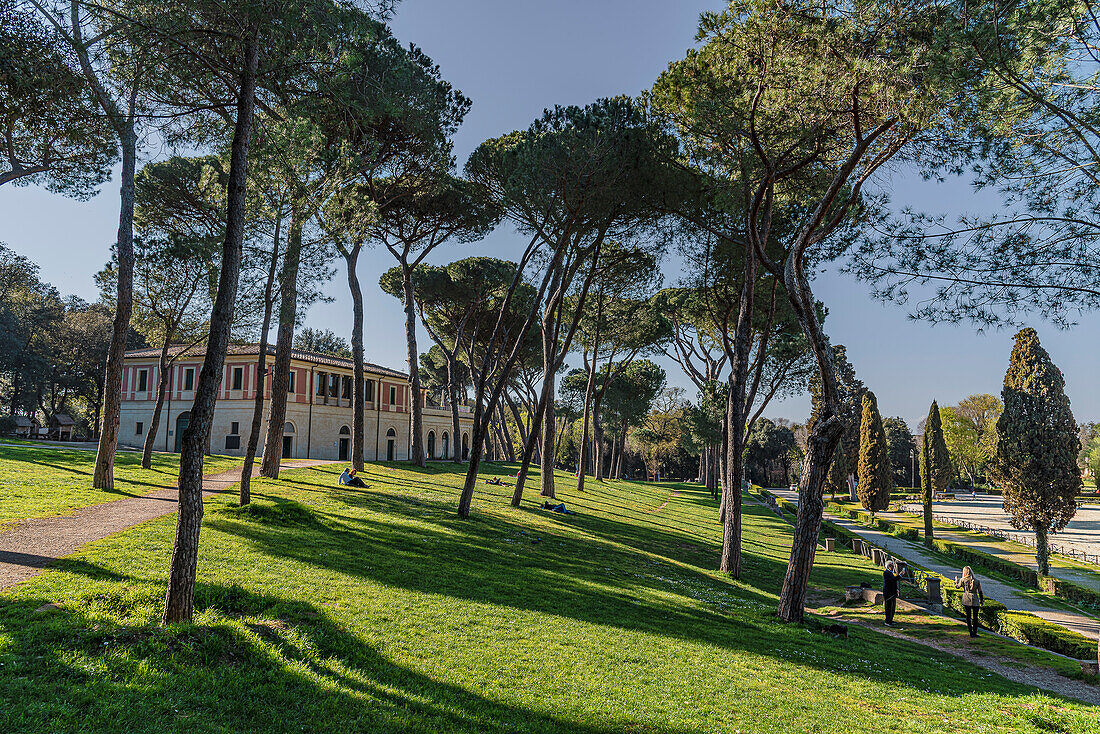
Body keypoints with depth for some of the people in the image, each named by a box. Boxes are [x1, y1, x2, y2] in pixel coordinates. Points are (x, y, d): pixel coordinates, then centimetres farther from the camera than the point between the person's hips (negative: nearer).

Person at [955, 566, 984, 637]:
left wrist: (956, 580, 31)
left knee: (968, 616, 8)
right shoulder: (977, 581, -1)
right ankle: (975, 632, 7)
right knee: (975, 617, 7)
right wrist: (982, 601, 15)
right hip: (975, 601, 0)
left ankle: (971, 632, 8)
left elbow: (957, 586, 13)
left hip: (966, 600, 0)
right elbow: (980, 592, 4)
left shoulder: (963, 580, -3)